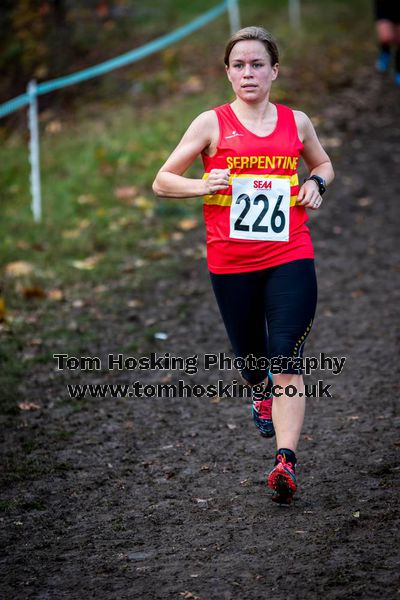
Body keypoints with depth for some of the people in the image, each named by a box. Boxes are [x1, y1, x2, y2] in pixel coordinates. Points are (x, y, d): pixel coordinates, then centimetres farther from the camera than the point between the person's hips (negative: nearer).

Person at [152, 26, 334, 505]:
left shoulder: (296, 123, 8)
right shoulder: (212, 124, 0)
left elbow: (323, 164, 28)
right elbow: (162, 182, 3)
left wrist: (316, 184, 5)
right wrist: (203, 185, -15)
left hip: (290, 258, 0)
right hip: (231, 263, 0)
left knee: (287, 363, -13)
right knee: (251, 358, 14)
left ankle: (285, 462, -16)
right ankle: (260, 393, 50)